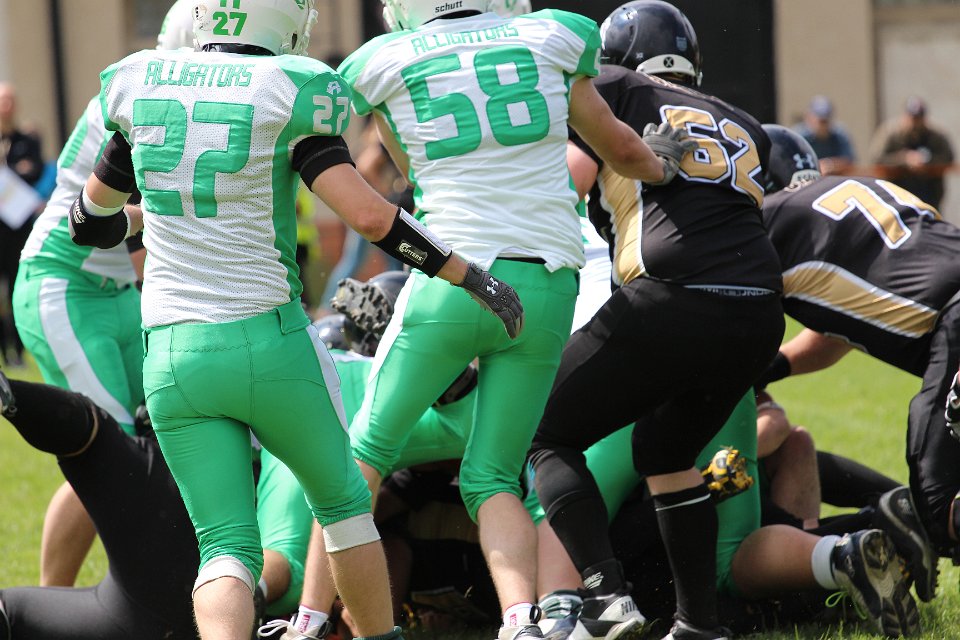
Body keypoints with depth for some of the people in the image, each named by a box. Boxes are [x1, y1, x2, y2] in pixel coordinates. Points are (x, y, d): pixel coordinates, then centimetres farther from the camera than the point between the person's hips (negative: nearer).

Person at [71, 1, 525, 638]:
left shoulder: (142, 86, 5)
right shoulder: (287, 93, -9)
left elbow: (92, 221, 18)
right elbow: (370, 215, -16)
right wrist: (470, 276, -5)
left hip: (172, 354, 3)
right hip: (267, 342, -3)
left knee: (227, 544, 4)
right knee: (343, 500, 21)